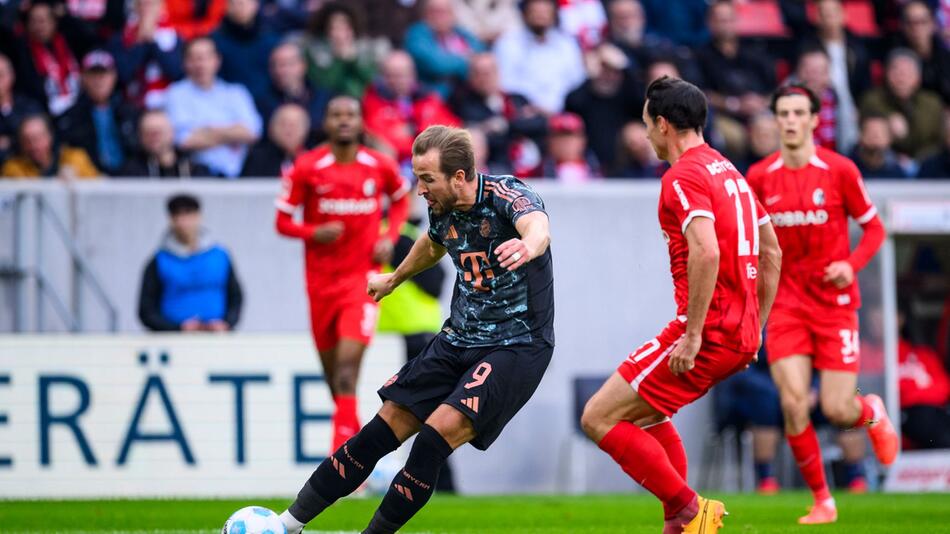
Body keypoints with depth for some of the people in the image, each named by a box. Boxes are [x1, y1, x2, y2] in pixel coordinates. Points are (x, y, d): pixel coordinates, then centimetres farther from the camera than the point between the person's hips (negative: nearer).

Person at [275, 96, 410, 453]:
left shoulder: (381, 167, -1)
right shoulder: (306, 168, -5)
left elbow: (401, 200, 19)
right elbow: (283, 222, 0)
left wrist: (390, 238, 2)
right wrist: (314, 232, -20)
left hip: (363, 277, -2)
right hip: (321, 279, 2)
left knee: (348, 362, -18)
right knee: (331, 366, 11)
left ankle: (341, 451, -21)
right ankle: (354, 430, 35)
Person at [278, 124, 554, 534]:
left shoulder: (507, 196, -21)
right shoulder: (442, 209, 0)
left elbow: (537, 226, -45)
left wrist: (528, 247, -68)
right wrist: (394, 279, 41)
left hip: (518, 345, -7)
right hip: (460, 338, 7)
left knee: (438, 433, -22)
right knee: (385, 427, 2)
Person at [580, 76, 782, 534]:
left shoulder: (683, 176, -11)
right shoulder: (727, 171, 18)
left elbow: (706, 252, -26)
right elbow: (771, 253, 22)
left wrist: (692, 335, -24)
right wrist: (753, 329, 24)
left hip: (709, 330, -10)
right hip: (740, 334, 10)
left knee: (599, 419, -6)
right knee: (646, 411, 28)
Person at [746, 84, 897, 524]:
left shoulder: (840, 170, -7)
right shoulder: (760, 177, 1)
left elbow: (874, 227, 1)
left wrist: (852, 264, -16)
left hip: (835, 302, -2)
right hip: (787, 303, 2)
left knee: (836, 410, -5)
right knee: (793, 404, -12)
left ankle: (873, 413, 34)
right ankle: (822, 500, 4)